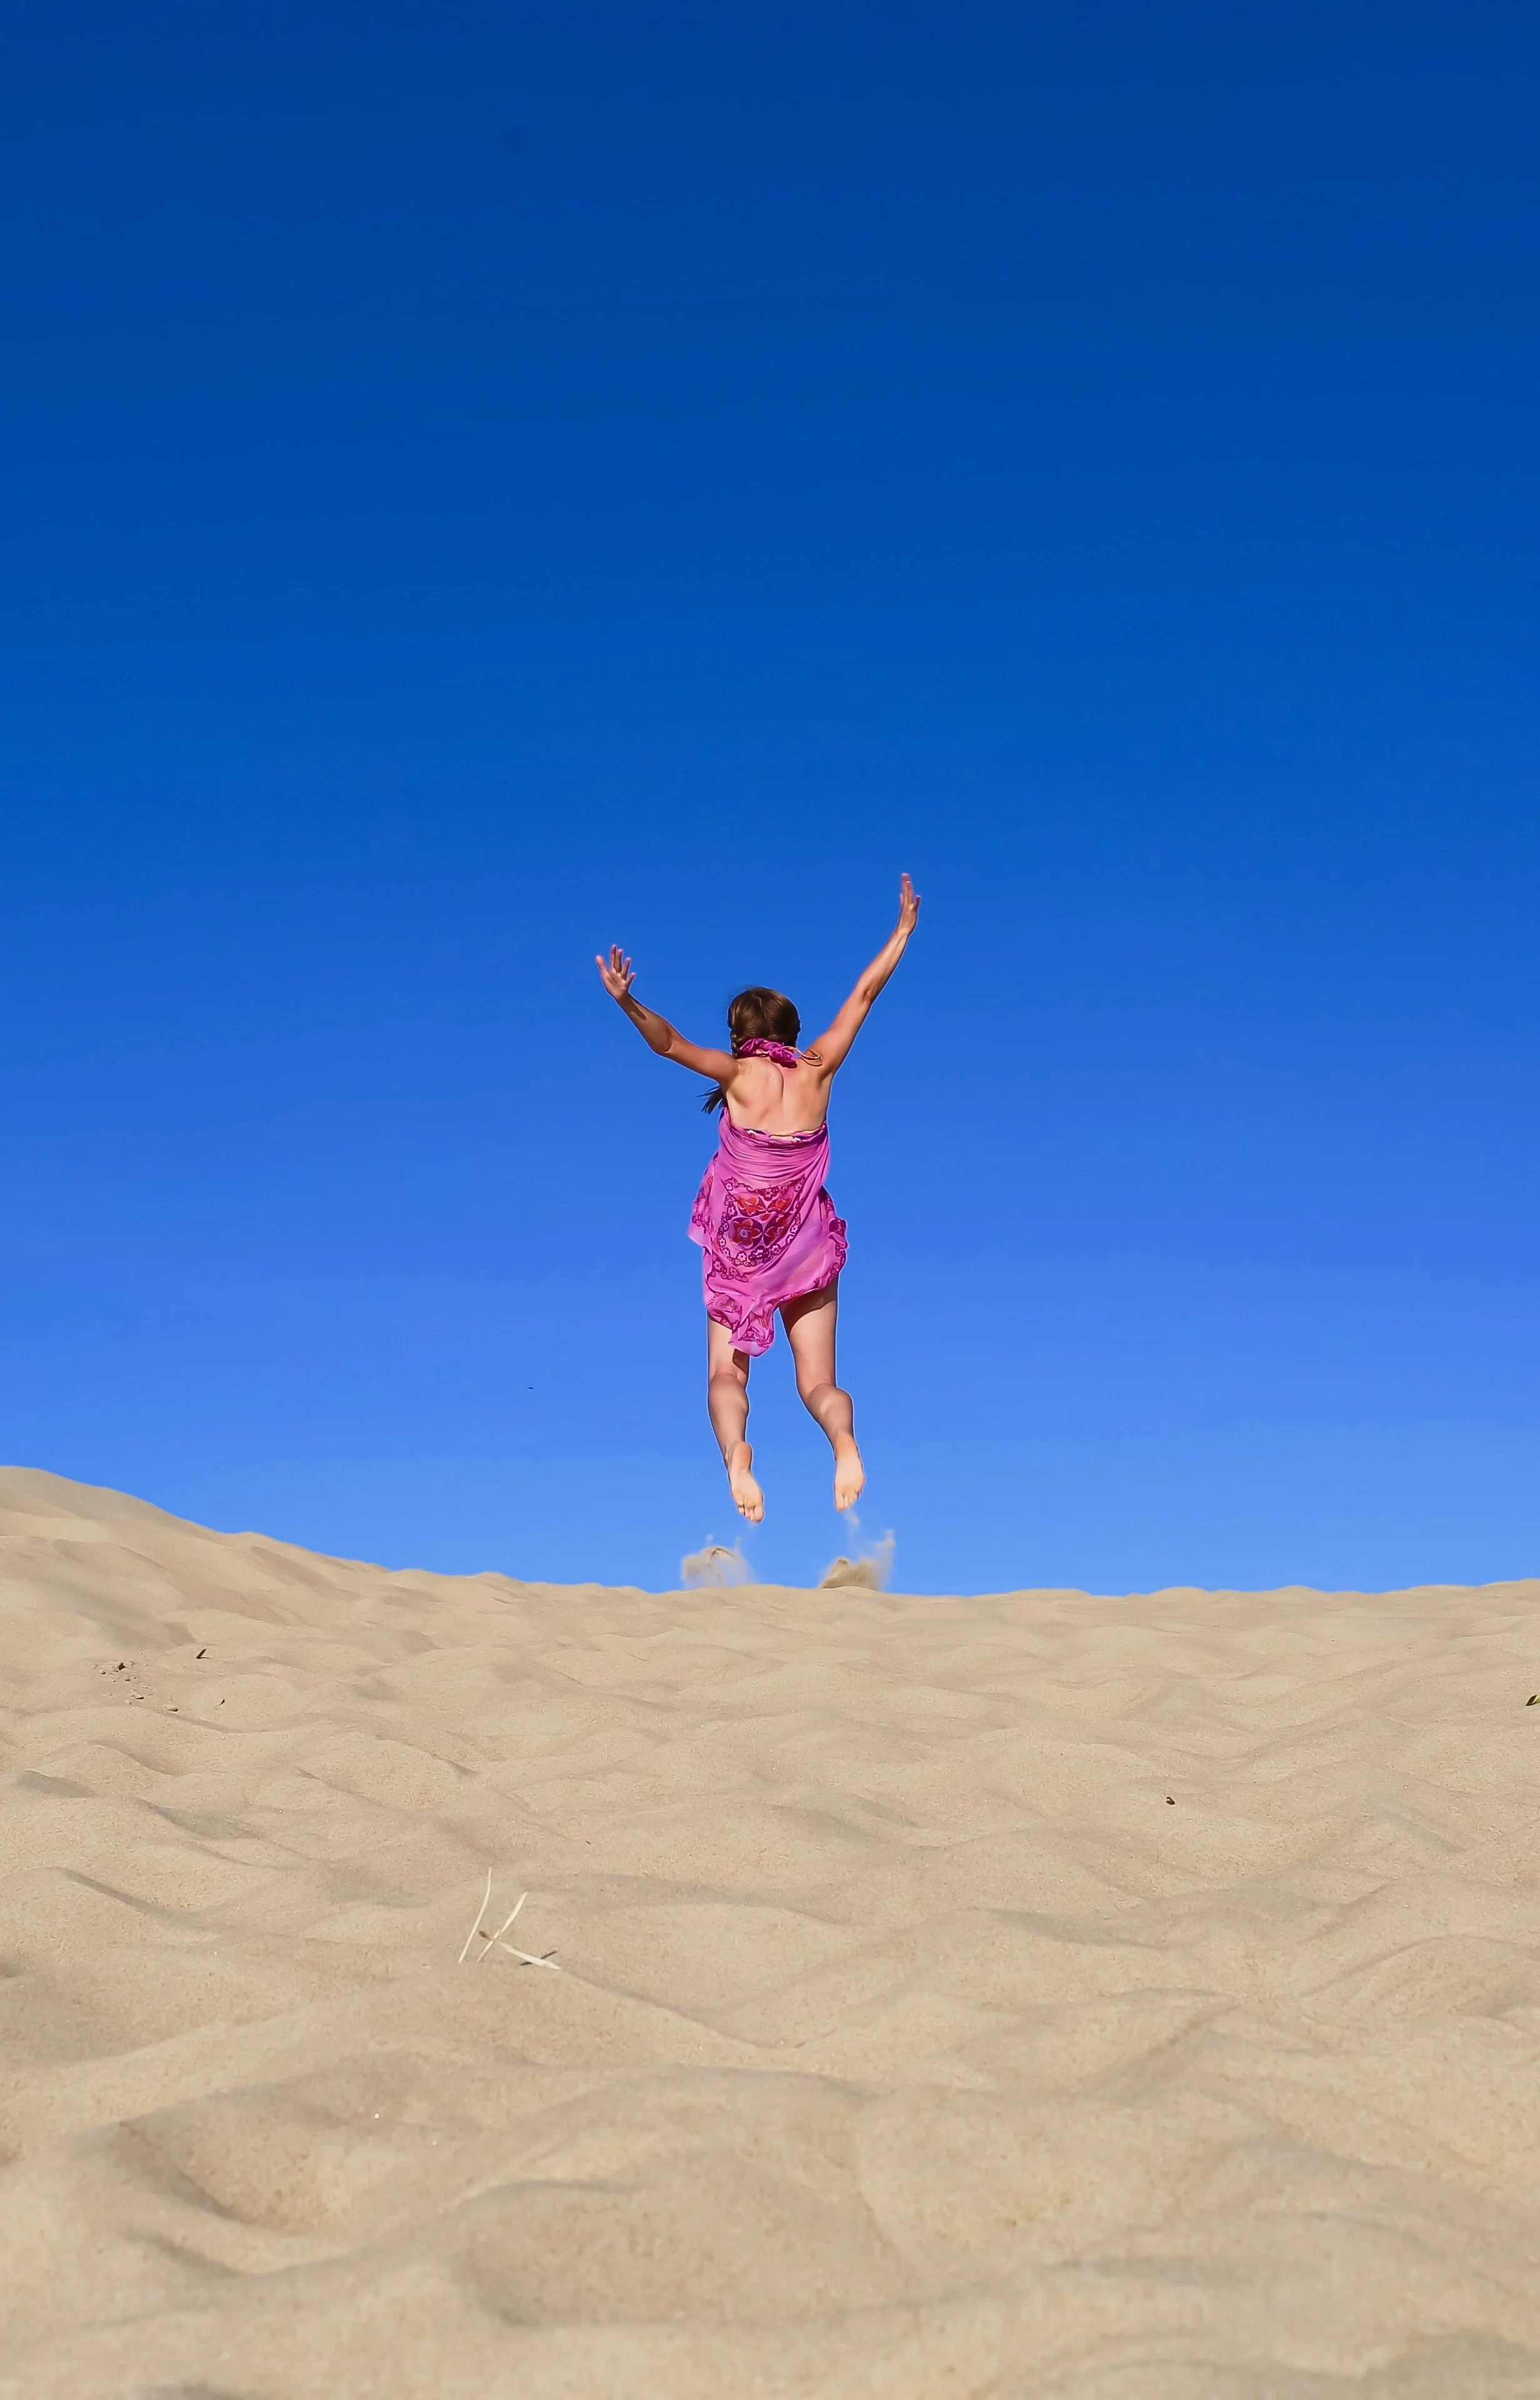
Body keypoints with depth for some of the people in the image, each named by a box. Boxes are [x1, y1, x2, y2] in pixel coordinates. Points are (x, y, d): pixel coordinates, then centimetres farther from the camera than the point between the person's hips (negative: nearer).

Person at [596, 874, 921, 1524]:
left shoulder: (740, 1073, -7)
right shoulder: (817, 1070, -1)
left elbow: (669, 1043, -21)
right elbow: (865, 992, 7)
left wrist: (627, 1001, -29)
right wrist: (904, 929, 15)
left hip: (740, 1249, -2)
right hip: (808, 1249, 2)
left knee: (726, 1374, 1)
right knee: (818, 1381, 6)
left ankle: (736, 1450, -31)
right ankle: (844, 1440, -27)